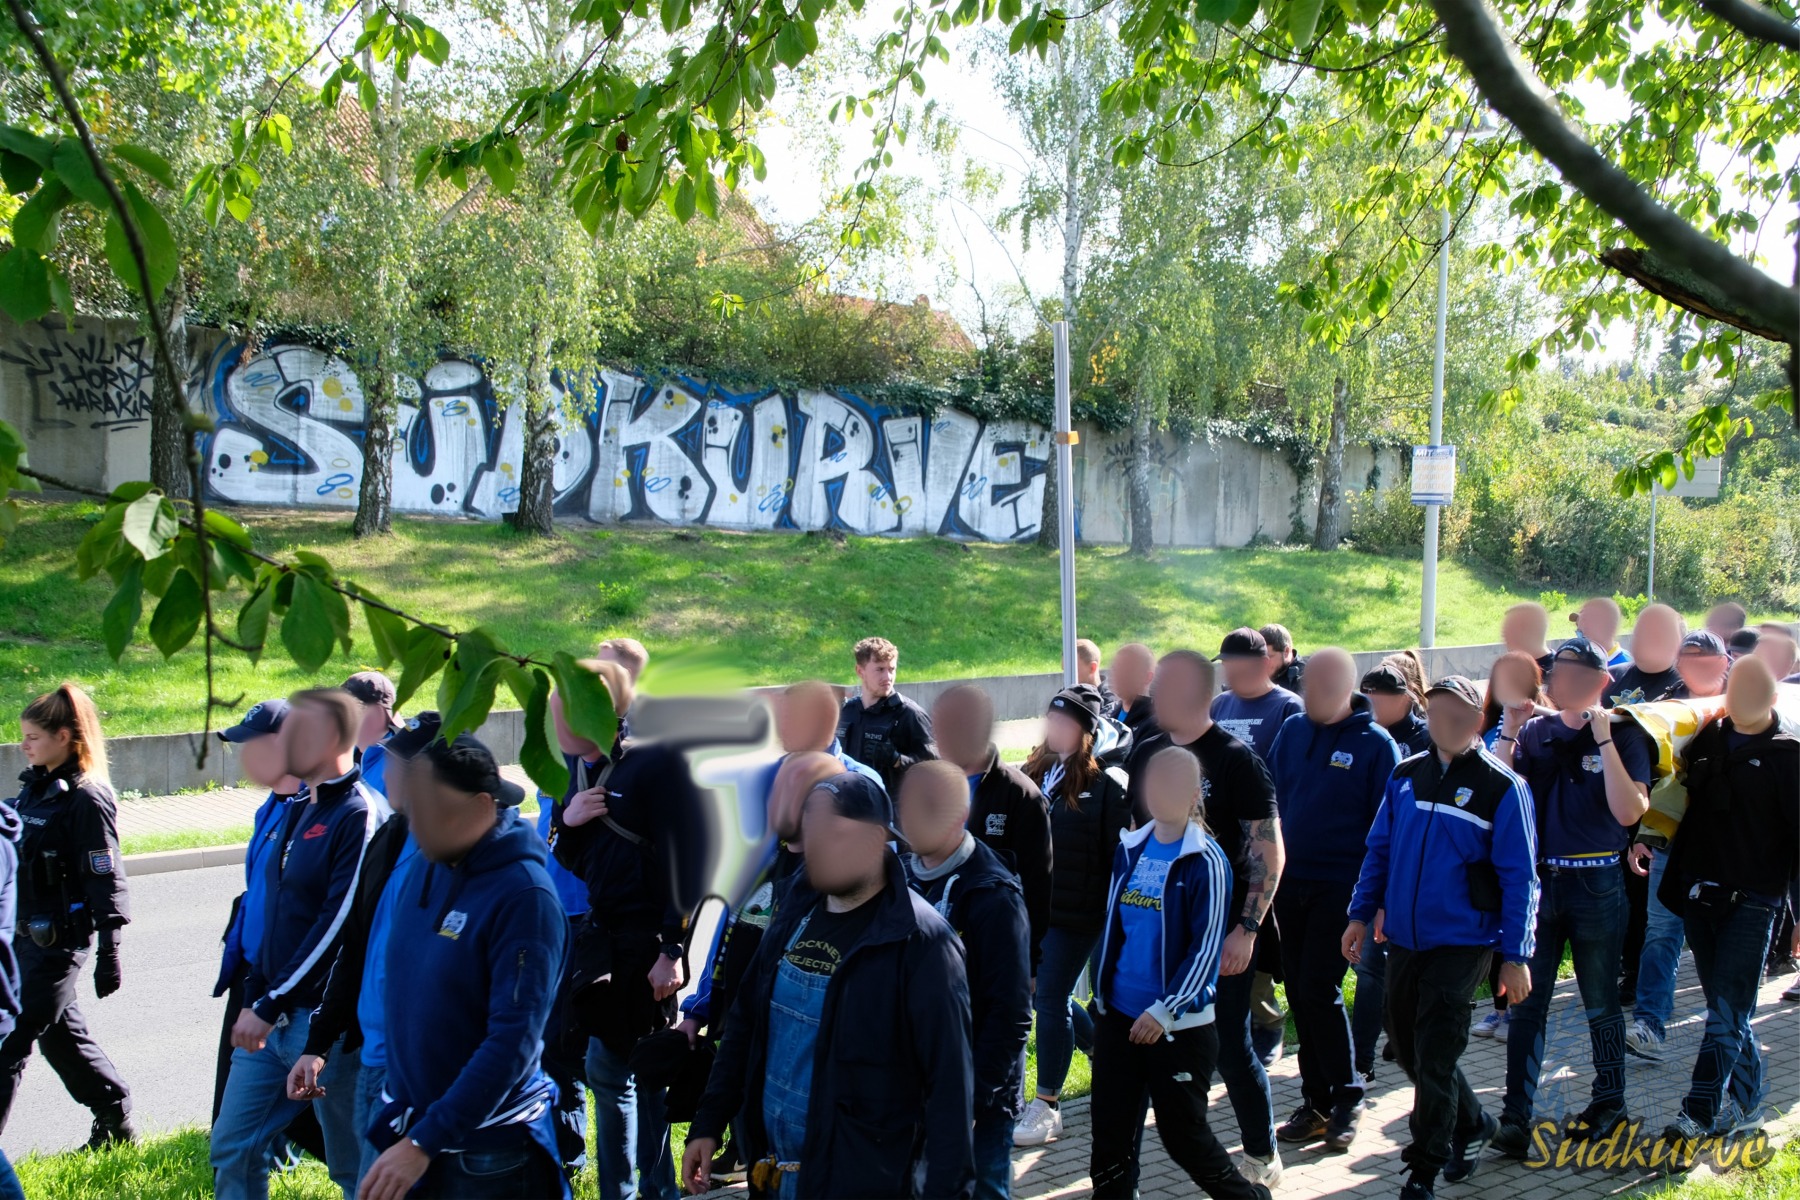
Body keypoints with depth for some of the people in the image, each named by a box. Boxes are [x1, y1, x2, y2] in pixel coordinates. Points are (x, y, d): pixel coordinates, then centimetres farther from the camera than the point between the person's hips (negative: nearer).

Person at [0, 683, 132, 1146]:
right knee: (60, 1034, 17)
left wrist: (108, 952, -18)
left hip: (60, 939, -9)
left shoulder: (87, 799, -16)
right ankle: (115, 1121, 29)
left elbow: (105, 878, -17)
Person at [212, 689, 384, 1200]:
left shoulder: (359, 815, -15)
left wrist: (272, 1007, -18)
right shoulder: (297, 812, 13)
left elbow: (339, 926, -21)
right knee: (232, 1147, 13)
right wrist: (254, 998, 12)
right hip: (269, 1018, 9)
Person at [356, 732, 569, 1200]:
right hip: (402, 1121, 7)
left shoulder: (523, 895, -21)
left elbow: (513, 1042, -23)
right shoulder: (424, 866, 0)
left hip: (486, 1146, -6)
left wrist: (424, 1143, -24)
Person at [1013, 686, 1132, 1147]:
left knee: (1051, 998, -4)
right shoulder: (1032, 774, 8)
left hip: (1077, 913, -6)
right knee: (1044, 995, 14)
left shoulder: (1105, 784, -10)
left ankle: (1047, 1107, 6)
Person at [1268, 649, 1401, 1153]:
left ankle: (1346, 1098, 10)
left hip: (1341, 887, -5)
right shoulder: (1292, 730, 6)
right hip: (1290, 883, 5)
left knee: (1319, 990, -8)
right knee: (1299, 993, 8)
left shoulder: (1375, 744, -8)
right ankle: (1317, 1101, 20)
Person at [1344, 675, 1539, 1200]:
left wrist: (1515, 954, -11)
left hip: (1461, 944, -5)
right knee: (1407, 1047, 15)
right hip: (1403, 938, 6)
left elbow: (1519, 876, -9)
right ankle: (1473, 1124, 39)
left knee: (1434, 1058, -3)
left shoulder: (1501, 787, -10)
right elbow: (1379, 849, 12)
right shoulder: (1406, 775, 5)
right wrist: (1361, 913, 8)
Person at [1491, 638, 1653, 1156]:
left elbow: (1629, 811, -18)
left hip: (1595, 885, -2)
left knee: (1600, 1002, 12)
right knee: (1527, 1004, 1)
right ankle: (1516, 1116, 4)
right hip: (1537, 880, 3)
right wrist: (1510, 731, -10)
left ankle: (1609, 1102, 29)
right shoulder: (1534, 732, 4)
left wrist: (1604, 739, -20)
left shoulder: (1624, 736, -5)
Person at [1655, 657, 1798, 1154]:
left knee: (1726, 1014, -7)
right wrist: (1675, 885, 8)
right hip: (1700, 895, 5)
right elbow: (1688, 807, 15)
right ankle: (1744, 1103, 26)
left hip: (1752, 902, -5)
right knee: (1727, 1009, 14)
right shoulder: (1709, 736, 8)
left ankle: (1698, 1114, -7)